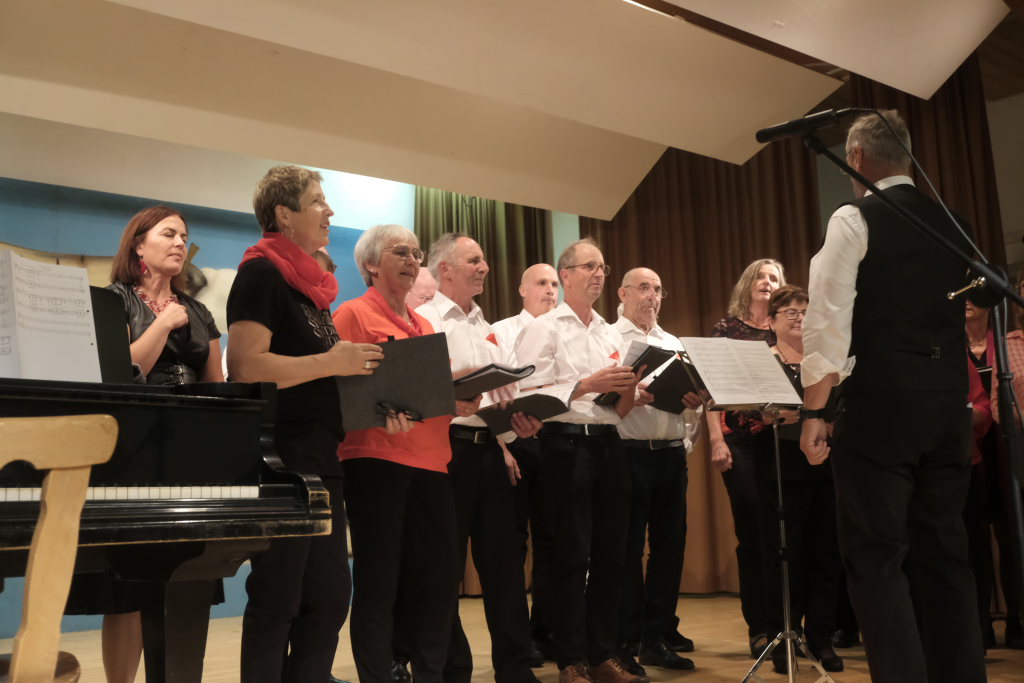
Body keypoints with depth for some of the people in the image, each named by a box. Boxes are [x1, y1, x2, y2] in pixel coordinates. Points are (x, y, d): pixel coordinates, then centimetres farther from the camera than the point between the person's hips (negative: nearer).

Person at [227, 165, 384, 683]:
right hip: (280, 458, -9)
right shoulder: (262, 272, -8)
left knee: (330, 597, 13)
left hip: (319, 457, 9)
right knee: (277, 601, -1)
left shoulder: (310, 282, 19)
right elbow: (244, 365, -20)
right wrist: (332, 361, -17)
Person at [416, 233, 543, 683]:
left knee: (503, 558, 8)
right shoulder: (423, 321, -2)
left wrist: (521, 417, -1)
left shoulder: (490, 330, 20)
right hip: (446, 448, -7)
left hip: (489, 448, 7)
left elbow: (508, 390, 18)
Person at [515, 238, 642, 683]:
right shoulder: (545, 328, 1)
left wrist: (629, 388, -3)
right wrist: (588, 385, -16)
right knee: (573, 555, -3)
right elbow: (531, 395, -9)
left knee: (610, 552, 6)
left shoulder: (612, 334, 19)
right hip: (567, 444, -6)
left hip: (609, 445, 6)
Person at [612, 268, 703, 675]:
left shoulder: (673, 343, 19)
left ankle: (658, 637, 18)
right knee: (628, 548, -1)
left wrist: (695, 401, -7)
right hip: (630, 453, -6)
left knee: (669, 546, 8)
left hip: (672, 455, 6)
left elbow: (692, 396, 15)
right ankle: (626, 642, 8)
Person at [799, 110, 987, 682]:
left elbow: (828, 320, -12)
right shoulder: (949, 222, 15)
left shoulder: (854, 219, -5)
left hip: (882, 401, -6)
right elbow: (966, 309, 18)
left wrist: (814, 412, -9)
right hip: (950, 399, 7)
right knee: (944, 548, 12)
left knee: (876, 553, -2)